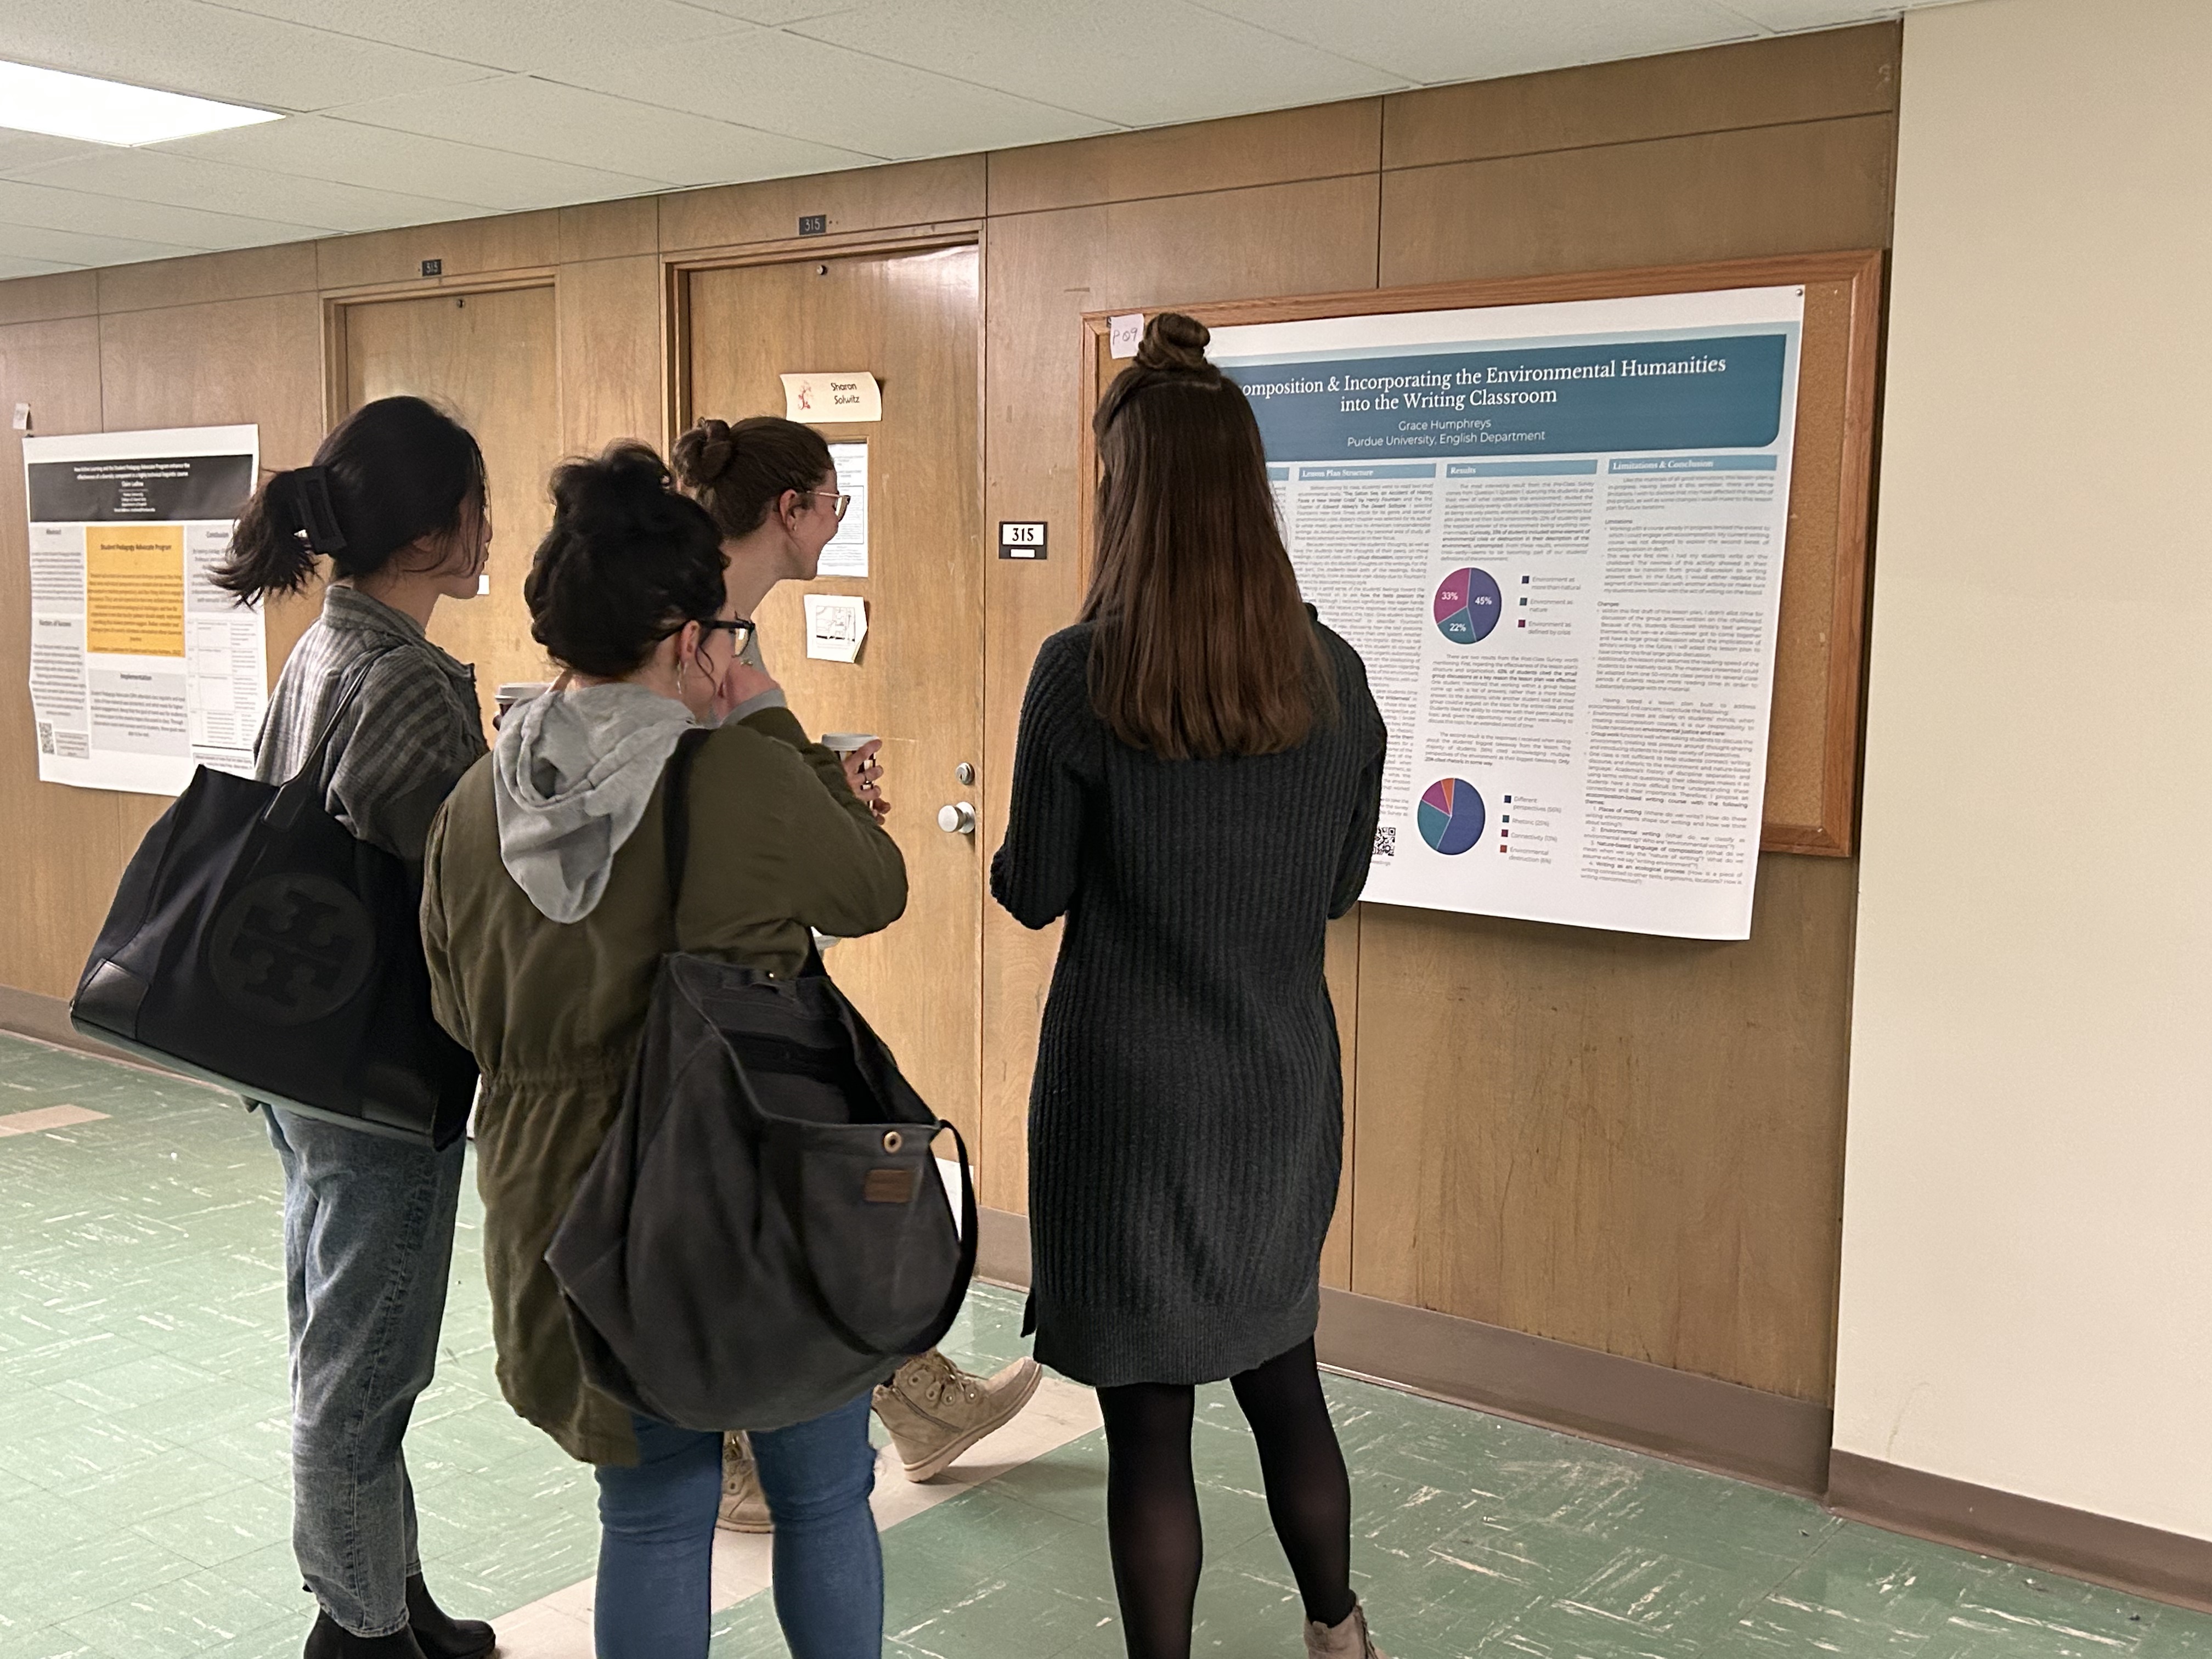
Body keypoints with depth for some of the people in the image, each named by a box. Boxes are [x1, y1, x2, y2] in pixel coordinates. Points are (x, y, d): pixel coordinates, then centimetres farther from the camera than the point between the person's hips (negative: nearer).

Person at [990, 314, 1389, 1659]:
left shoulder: (1082, 671, -16)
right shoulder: (1333, 673, -4)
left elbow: (1034, 893, -8)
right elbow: (1342, 884, 5)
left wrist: (1009, 843, 11)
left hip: (1131, 1092, -4)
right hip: (1284, 1086, 5)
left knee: (1149, 1410, 8)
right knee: (1282, 1368, 23)